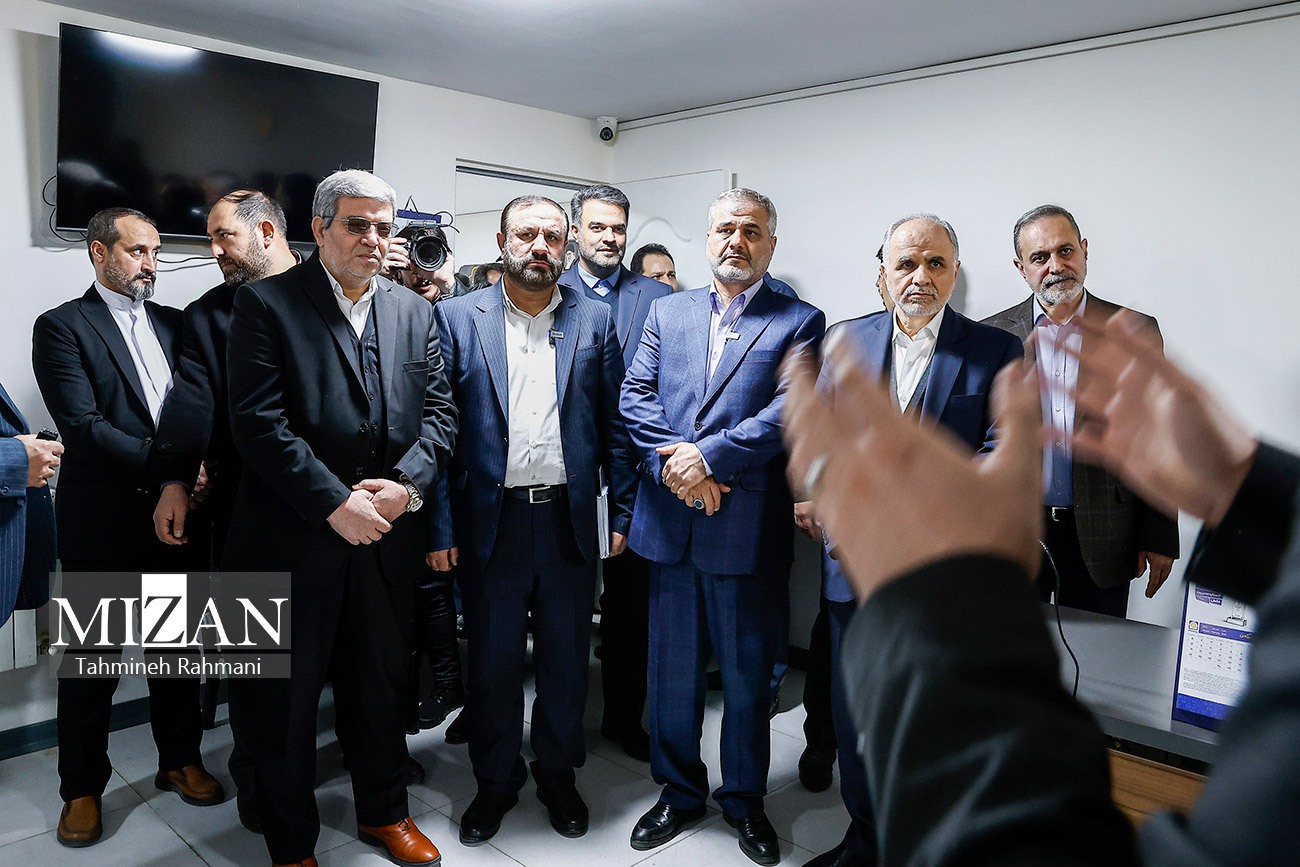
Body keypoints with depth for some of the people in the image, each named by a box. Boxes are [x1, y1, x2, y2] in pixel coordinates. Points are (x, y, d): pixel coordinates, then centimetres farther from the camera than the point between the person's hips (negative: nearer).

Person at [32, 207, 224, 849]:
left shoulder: (173, 323, 12)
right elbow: (83, 425, -14)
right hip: (102, 521, -4)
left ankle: (180, 760, 30)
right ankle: (82, 789, 24)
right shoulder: (60, 327, -4)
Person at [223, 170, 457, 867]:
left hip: (388, 536, 4)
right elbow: (259, 420, -14)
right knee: (284, 697, 11)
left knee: (382, 685, 18)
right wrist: (336, 503, -18)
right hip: (293, 539, -3)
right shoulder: (266, 303, -5)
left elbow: (439, 411, 5)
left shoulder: (415, 313, 9)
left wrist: (407, 483, -12)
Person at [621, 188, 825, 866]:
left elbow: (789, 411, -11)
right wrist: (674, 462, -13)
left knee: (747, 674, 11)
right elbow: (635, 395, 3)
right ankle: (679, 792, 33)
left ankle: (744, 799, 32)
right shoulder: (667, 311, 12)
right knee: (672, 669, 14)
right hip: (669, 523, 3)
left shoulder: (799, 322, 1)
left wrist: (706, 457, -17)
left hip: (747, 525, -2)